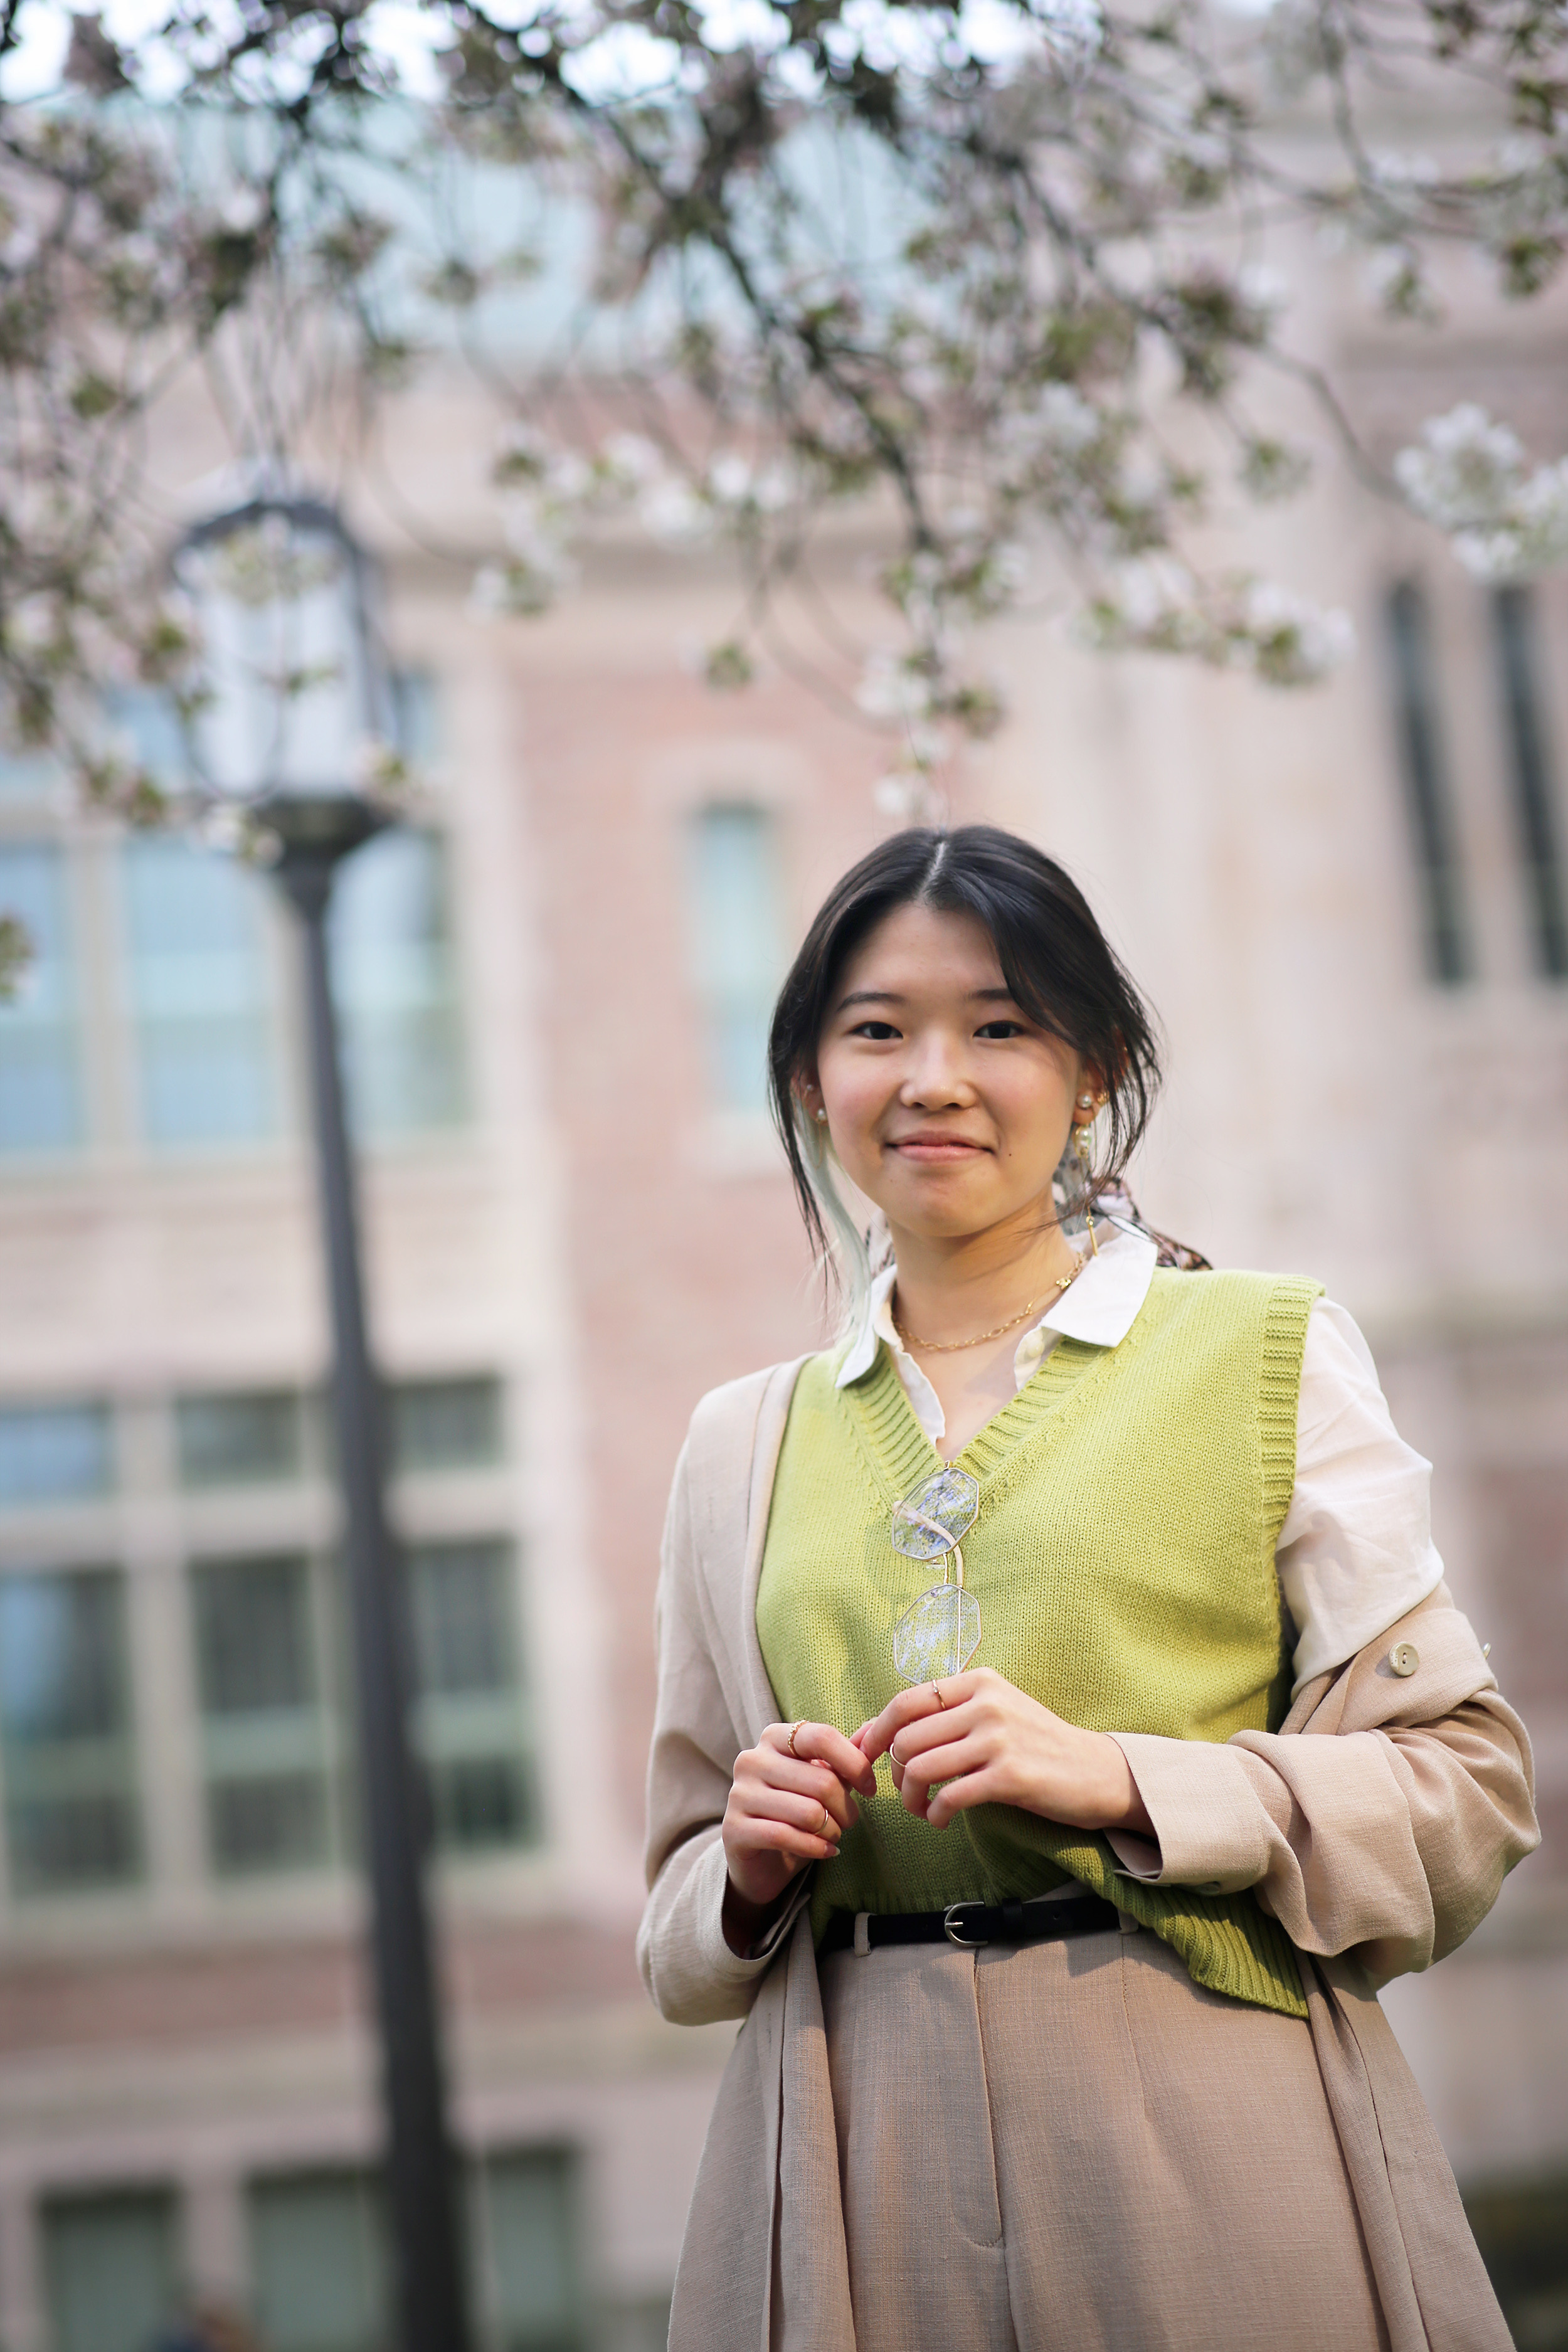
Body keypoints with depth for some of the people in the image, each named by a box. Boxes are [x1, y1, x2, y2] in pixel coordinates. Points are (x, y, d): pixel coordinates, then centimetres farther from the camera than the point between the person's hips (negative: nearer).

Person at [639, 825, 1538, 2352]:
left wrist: (1123, 1780, -15)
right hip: (866, 2165, 3)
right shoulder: (742, 1447, 13)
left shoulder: (1270, 1354, 4)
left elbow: (1468, 1790, -2)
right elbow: (682, 1938, 19)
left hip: (1212, 2136, -2)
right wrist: (750, 1869, -5)